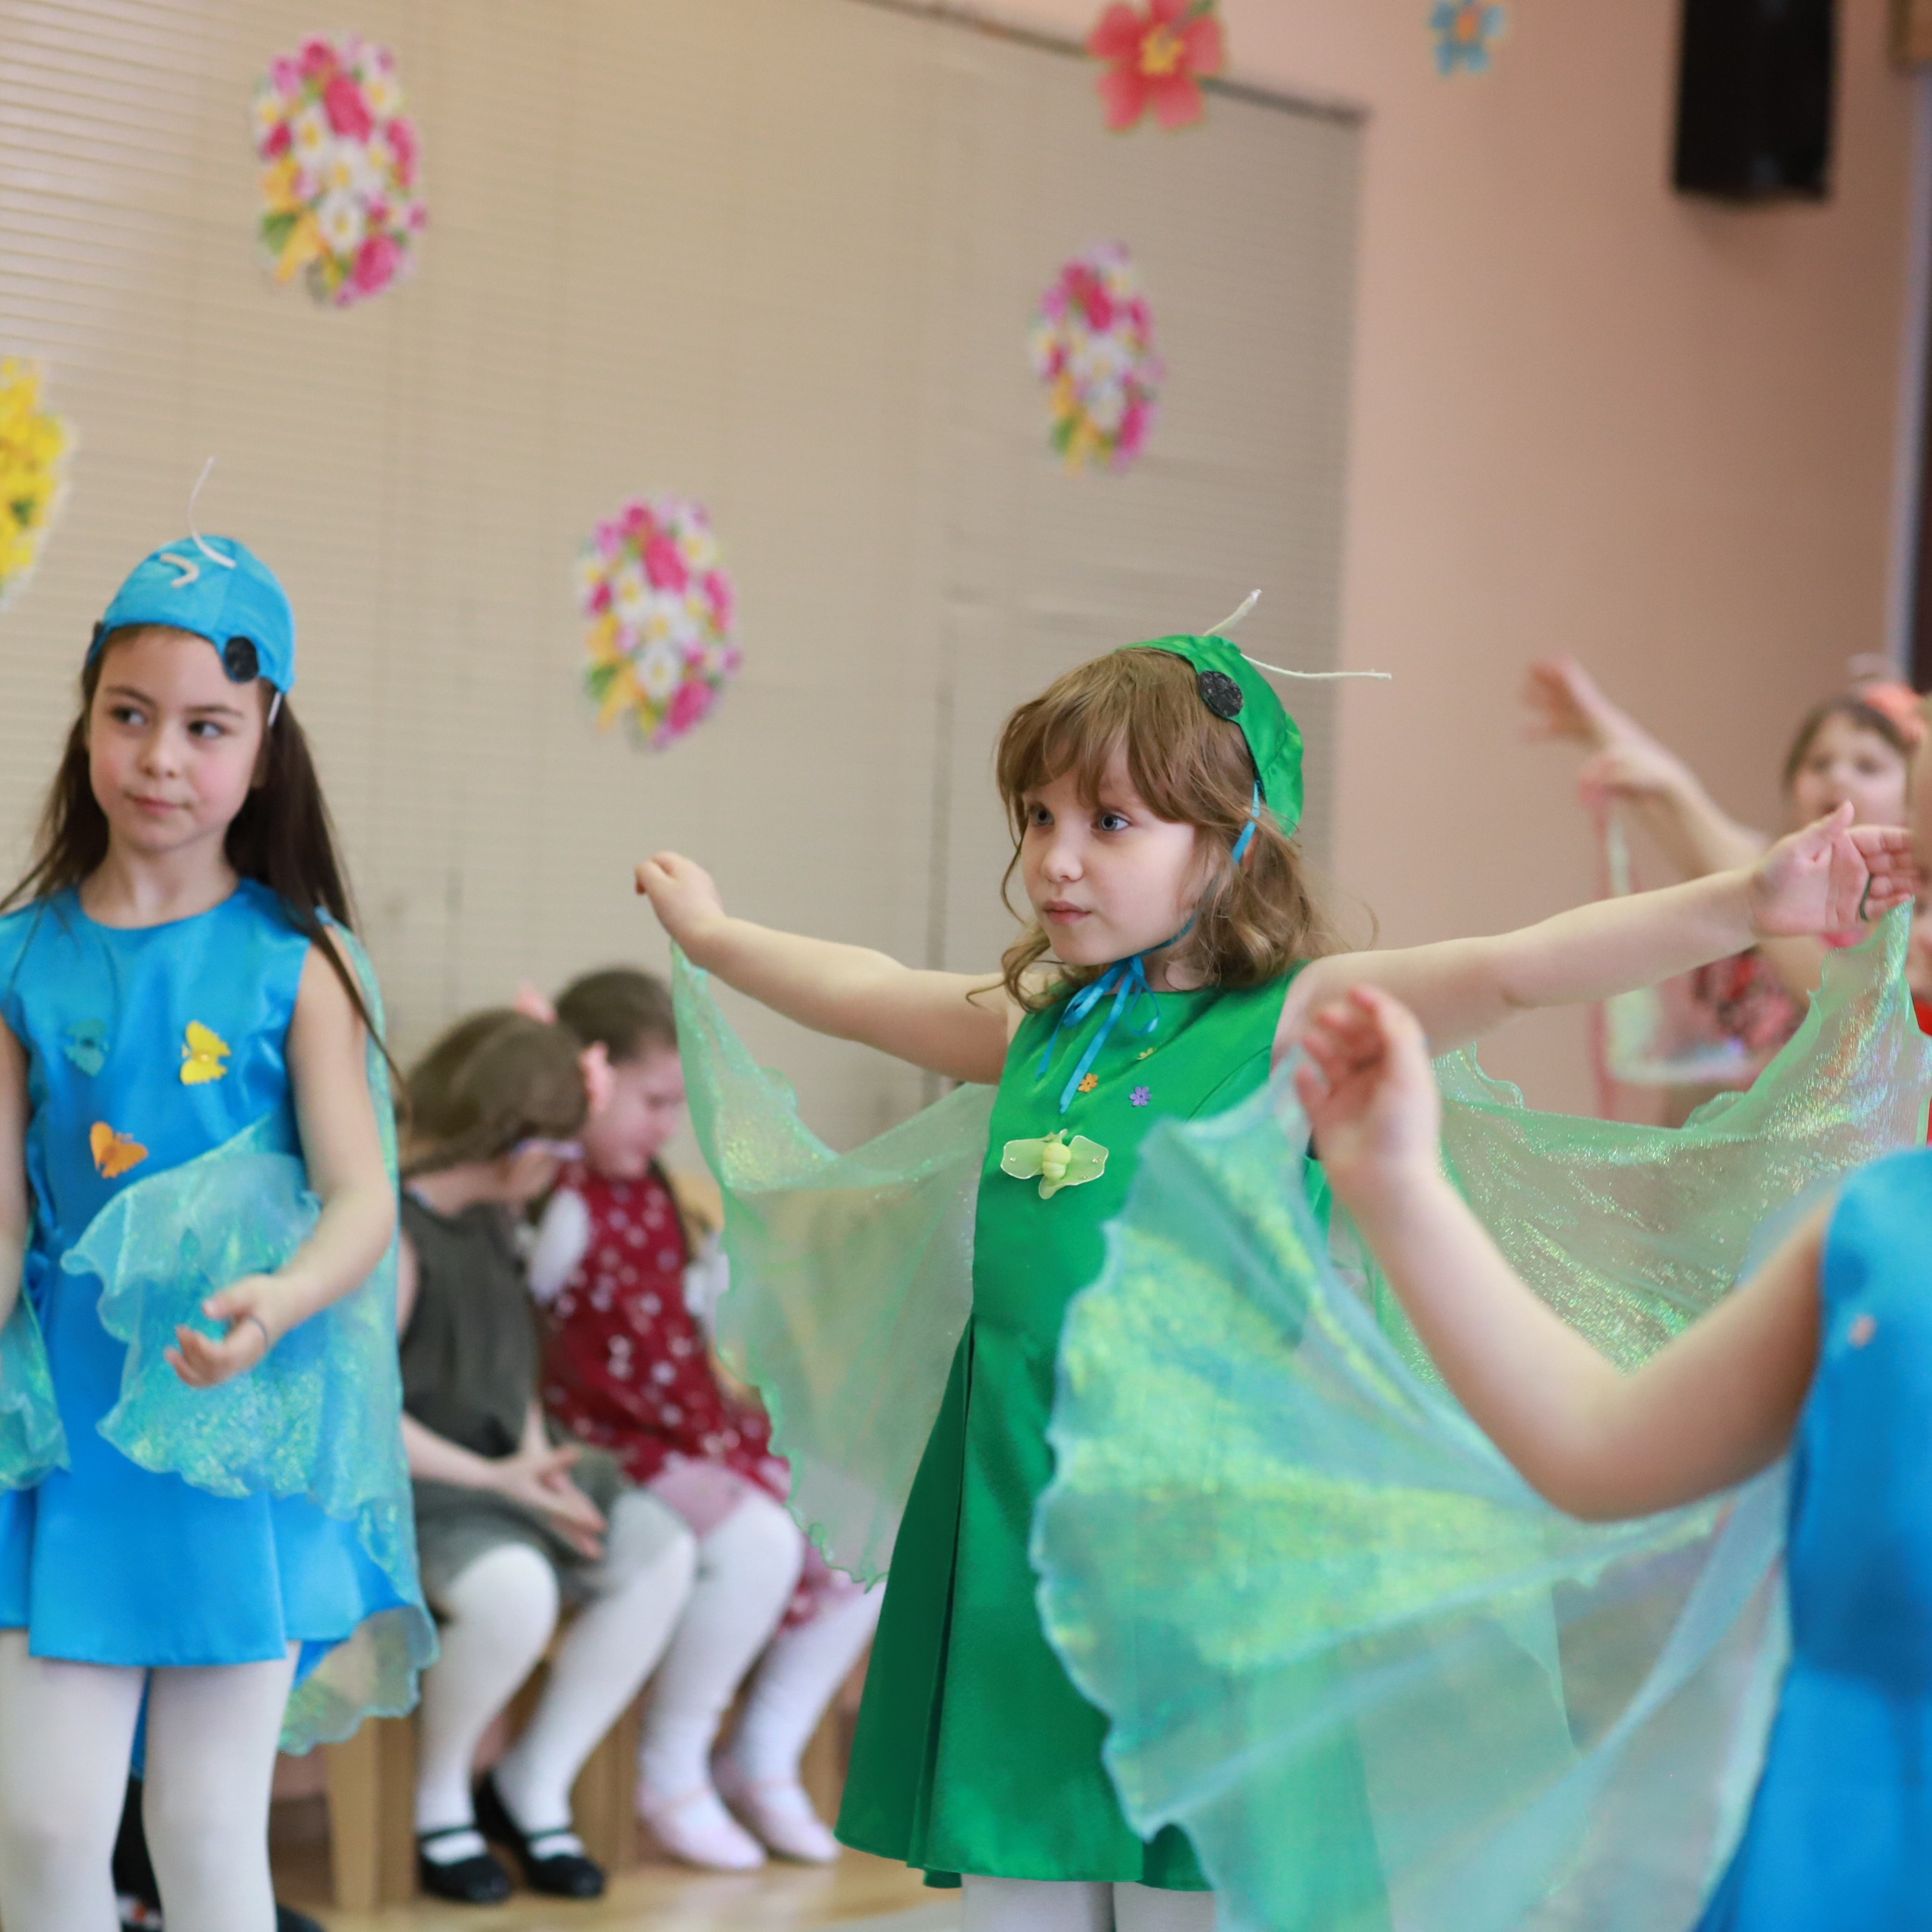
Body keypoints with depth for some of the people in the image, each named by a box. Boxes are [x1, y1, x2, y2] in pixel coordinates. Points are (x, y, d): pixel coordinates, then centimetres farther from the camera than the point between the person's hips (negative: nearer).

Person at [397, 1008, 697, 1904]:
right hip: (406, 1489, -9)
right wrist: (492, 1480, -19)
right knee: (514, 1588, -36)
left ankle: (533, 1785, 4)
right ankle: (438, 1800, -6)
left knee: (659, 1553, -9)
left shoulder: (490, 1218, 8)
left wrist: (536, 1456, 2)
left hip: (501, 1471, 9)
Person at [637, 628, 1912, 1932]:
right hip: (1016, 1520, 5)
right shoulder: (1028, 1027, 11)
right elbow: (858, 988, 29)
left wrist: (1747, 904, -31)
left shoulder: (1292, 1020, -7)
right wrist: (710, 931, 44)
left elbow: (1516, 969, -19)